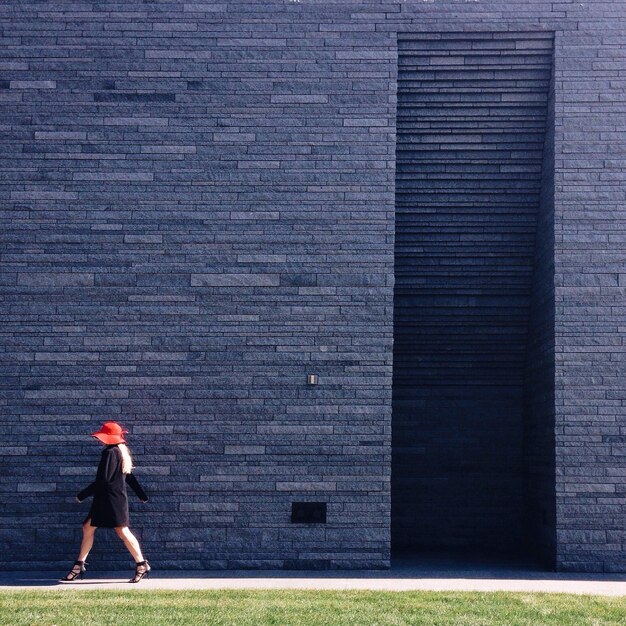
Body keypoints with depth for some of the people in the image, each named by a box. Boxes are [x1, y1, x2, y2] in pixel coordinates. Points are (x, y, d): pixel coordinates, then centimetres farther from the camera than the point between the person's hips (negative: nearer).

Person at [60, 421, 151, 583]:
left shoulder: (110, 453, -15)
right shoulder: (121, 452, 14)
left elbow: (102, 479, -20)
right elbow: (129, 476, 21)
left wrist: (82, 495, -14)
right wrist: (142, 495, 26)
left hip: (113, 499, -11)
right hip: (103, 500, 11)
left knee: (122, 531, -8)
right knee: (88, 528, 11)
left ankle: (142, 565, -1)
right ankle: (79, 566, 15)